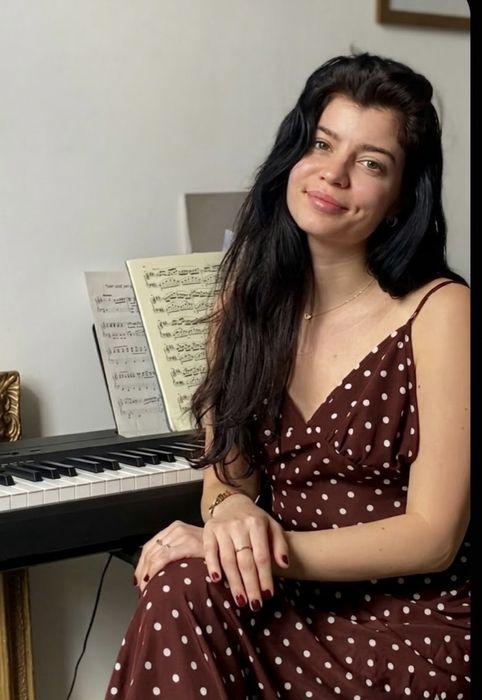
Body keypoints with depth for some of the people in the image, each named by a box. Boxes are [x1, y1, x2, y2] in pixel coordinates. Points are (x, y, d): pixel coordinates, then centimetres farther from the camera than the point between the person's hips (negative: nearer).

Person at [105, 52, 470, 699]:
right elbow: (226, 479, 7)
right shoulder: (248, 300, 4)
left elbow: (432, 536, -12)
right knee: (182, 591, -29)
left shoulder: (440, 310, -11)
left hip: (411, 627, -3)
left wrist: (272, 548, -21)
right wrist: (234, 513, -17)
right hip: (290, 610, 4)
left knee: (178, 595, -27)